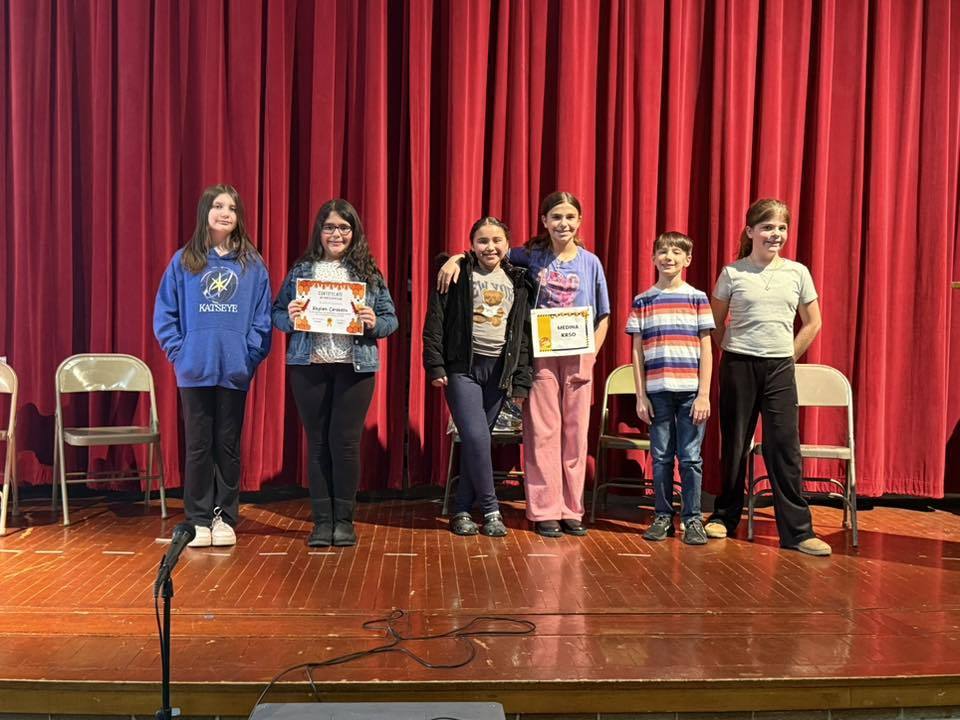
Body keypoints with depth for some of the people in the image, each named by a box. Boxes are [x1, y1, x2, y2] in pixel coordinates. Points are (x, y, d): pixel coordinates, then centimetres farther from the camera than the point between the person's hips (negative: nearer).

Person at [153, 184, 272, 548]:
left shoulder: (252, 264, 5)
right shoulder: (183, 261, 5)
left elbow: (262, 317, 4)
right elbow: (164, 313, 5)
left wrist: (250, 354, -6)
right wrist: (178, 352, -5)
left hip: (235, 371, 0)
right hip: (195, 371, 0)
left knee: (228, 445, 8)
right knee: (198, 446, 6)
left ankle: (225, 518, 17)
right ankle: (198, 520, 15)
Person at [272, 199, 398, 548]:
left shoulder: (368, 272, 7)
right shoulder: (300, 270, 9)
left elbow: (391, 318, 7)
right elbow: (277, 314, 9)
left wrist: (373, 323, -13)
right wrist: (290, 317, -12)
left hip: (355, 366, -1)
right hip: (308, 365, 1)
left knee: (345, 441, -1)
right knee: (317, 442, 6)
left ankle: (344, 520, 13)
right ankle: (322, 520, 15)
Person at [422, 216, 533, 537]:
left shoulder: (517, 282, 10)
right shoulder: (458, 273, 0)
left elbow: (524, 331, 10)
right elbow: (435, 321, -3)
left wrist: (521, 380, 5)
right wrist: (435, 365, -10)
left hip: (499, 369, 3)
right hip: (462, 367, -3)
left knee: (476, 441, 5)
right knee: (476, 438, -12)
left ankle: (462, 511, 17)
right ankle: (491, 510, 3)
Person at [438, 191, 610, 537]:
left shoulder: (590, 263, 5)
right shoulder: (532, 256, 4)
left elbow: (603, 318, 8)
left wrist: (590, 358, -2)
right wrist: (456, 258, -9)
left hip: (577, 359, 1)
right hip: (540, 356, -1)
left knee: (575, 434, 5)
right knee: (543, 432, -1)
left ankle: (572, 510, 15)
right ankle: (544, 511, 7)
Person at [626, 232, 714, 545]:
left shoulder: (698, 298, 5)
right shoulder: (642, 301, 8)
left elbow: (706, 350, 3)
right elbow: (638, 351, 7)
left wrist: (704, 394, -3)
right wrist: (641, 396, 2)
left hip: (691, 392, -1)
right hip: (657, 392, 1)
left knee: (690, 457, 3)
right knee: (661, 457, 7)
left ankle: (692, 519, 13)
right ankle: (663, 517, 18)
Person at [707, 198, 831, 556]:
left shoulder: (798, 272, 4)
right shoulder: (732, 273, -1)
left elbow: (813, 323, 13)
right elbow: (716, 323, 9)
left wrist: (789, 356, 8)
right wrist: (733, 352, 5)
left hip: (780, 369, 1)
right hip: (738, 365, -1)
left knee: (785, 446, -2)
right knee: (734, 444, 8)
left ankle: (797, 530, 4)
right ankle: (725, 517, 22)